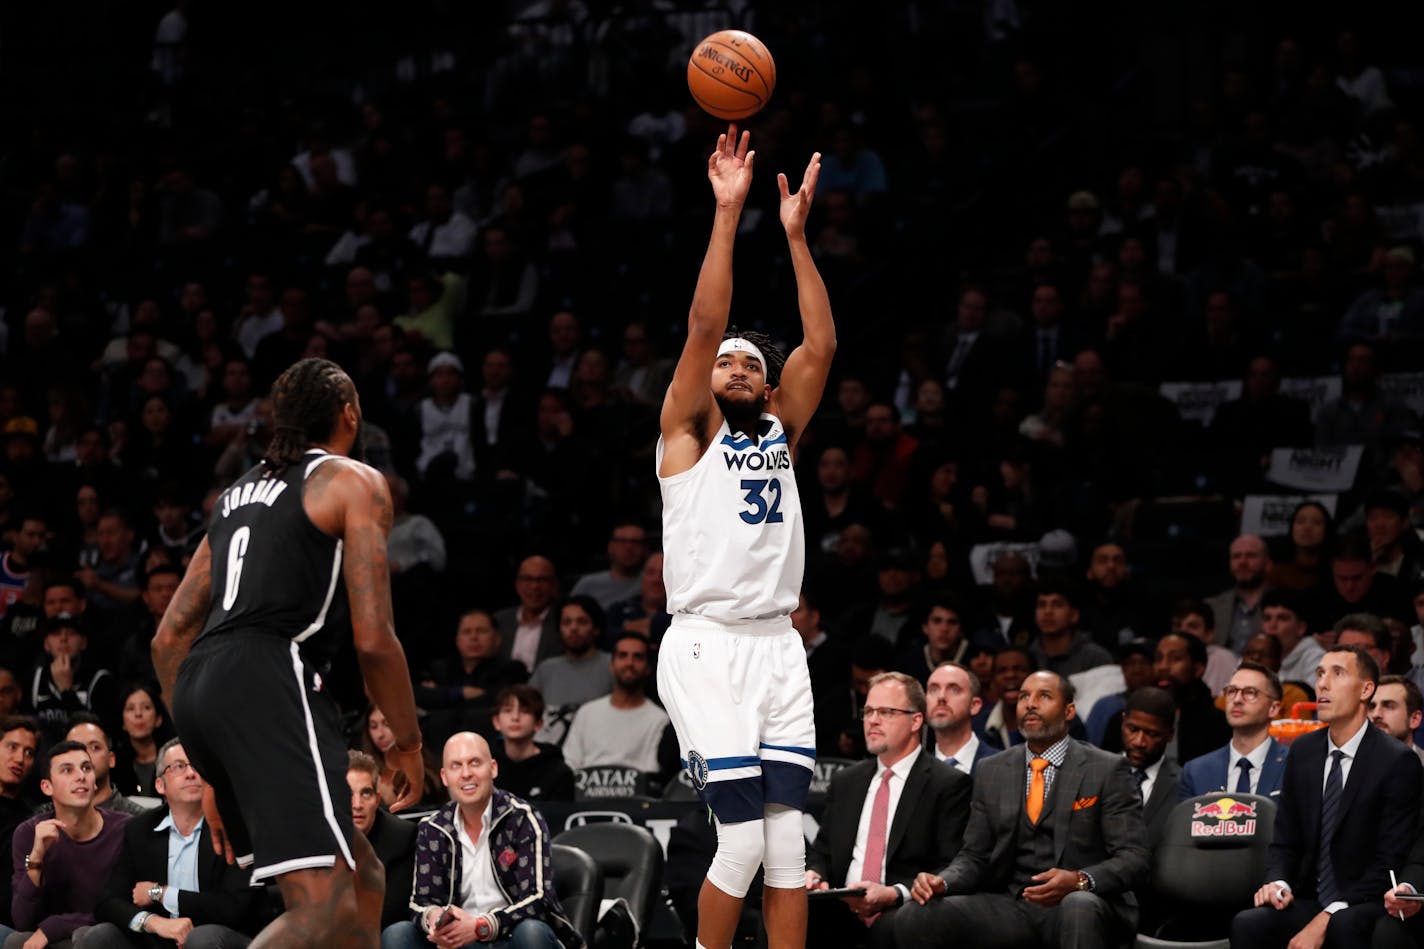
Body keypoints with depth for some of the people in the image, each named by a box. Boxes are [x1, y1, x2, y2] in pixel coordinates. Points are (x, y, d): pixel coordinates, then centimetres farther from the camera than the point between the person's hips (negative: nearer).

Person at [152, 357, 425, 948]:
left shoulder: (238, 494, 27)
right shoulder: (355, 483, 7)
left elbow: (168, 639, 25)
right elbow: (373, 639, -4)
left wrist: (211, 770, 29)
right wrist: (407, 743, 10)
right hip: (271, 680, -8)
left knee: (361, 878, 16)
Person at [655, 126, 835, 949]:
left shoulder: (781, 433, 16)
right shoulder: (689, 434, 5)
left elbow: (820, 346, 5)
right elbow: (705, 325, -7)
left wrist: (796, 233, 2)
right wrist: (728, 214, -11)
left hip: (778, 647, 4)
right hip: (707, 645, -4)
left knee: (788, 838, -2)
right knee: (743, 837, -11)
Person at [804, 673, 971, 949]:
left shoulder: (950, 784, 2)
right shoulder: (845, 781, 22)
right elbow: (822, 851, 24)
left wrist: (894, 894, -20)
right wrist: (814, 875, -1)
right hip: (842, 911, 4)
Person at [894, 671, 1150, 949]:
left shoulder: (1108, 770, 2)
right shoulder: (992, 772, 15)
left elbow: (1133, 859, -5)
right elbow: (974, 856, 16)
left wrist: (1079, 881, -24)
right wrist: (942, 881, -7)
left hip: (1086, 901, -3)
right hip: (1012, 908, 3)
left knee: (1079, 906, -41)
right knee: (912, 918, -21)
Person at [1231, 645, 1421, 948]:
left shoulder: (1398, 762, -7)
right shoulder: (1303, 752, 11)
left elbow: (1389, 861, -11)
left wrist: (1325, 920, -19)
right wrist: (1277, 882, -7)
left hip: (1362, 908, -4)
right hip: (1308, 902, 5)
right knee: (1246, 924, -26)